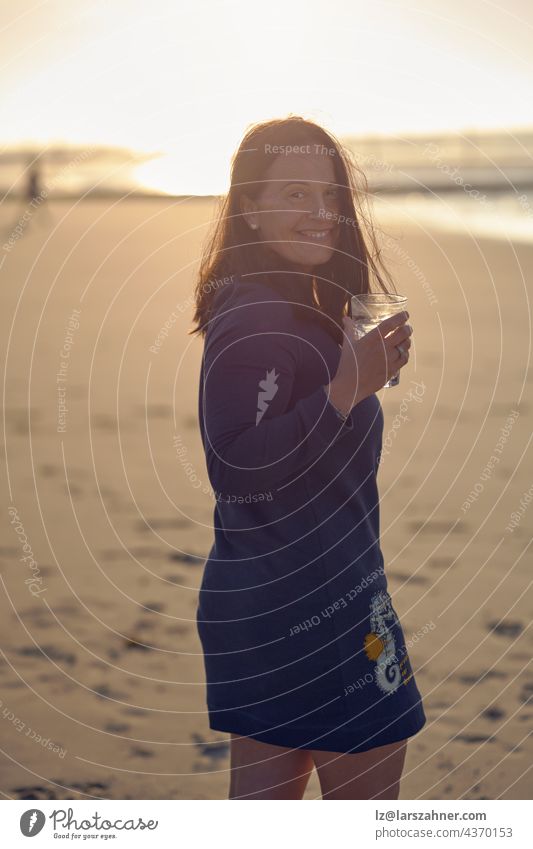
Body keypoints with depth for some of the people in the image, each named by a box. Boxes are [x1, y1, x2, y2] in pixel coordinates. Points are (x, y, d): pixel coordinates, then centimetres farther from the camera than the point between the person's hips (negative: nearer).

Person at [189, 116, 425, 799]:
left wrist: (363, 370, 12)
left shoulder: (294, 308, 13)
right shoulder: (254, 319, -18)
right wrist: (348, 389, -27)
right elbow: (237, 467, -26)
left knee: (265, 792, 16)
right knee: (368, 797, 4)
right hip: (310, 601, -10)